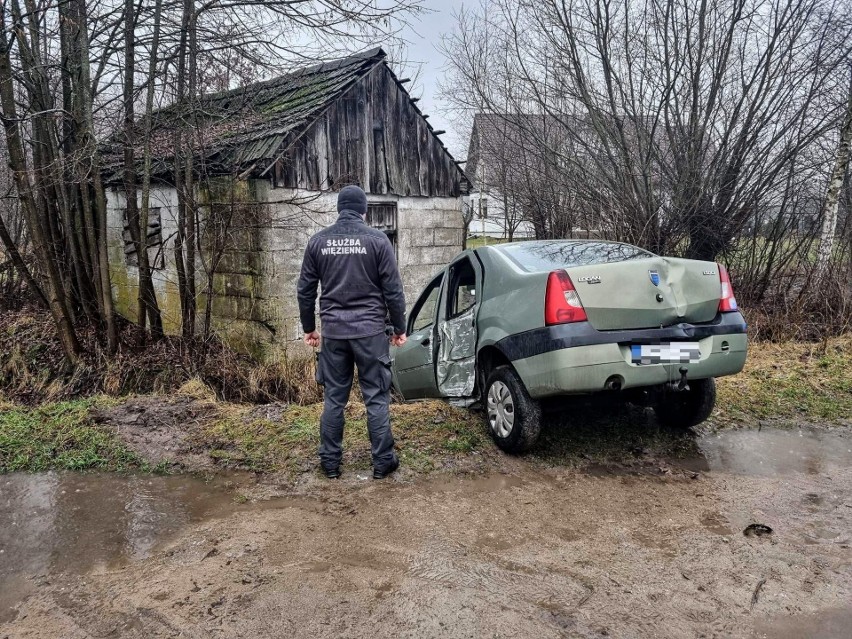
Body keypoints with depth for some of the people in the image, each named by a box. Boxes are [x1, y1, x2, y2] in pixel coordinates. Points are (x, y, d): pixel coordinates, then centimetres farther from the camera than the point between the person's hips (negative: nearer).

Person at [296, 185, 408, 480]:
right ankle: (383, 461, 12)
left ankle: (330, 462, 19)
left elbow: (305, 290, 8)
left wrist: (309, 328, 18)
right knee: (376, 398, 6)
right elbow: (393, 290, -4)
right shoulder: (377, 239, -4)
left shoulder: (318, 241, 5)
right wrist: (399, 328, 6)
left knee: (334, 398, 11)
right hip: (370, 330, -2)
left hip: (333, 331, 3)